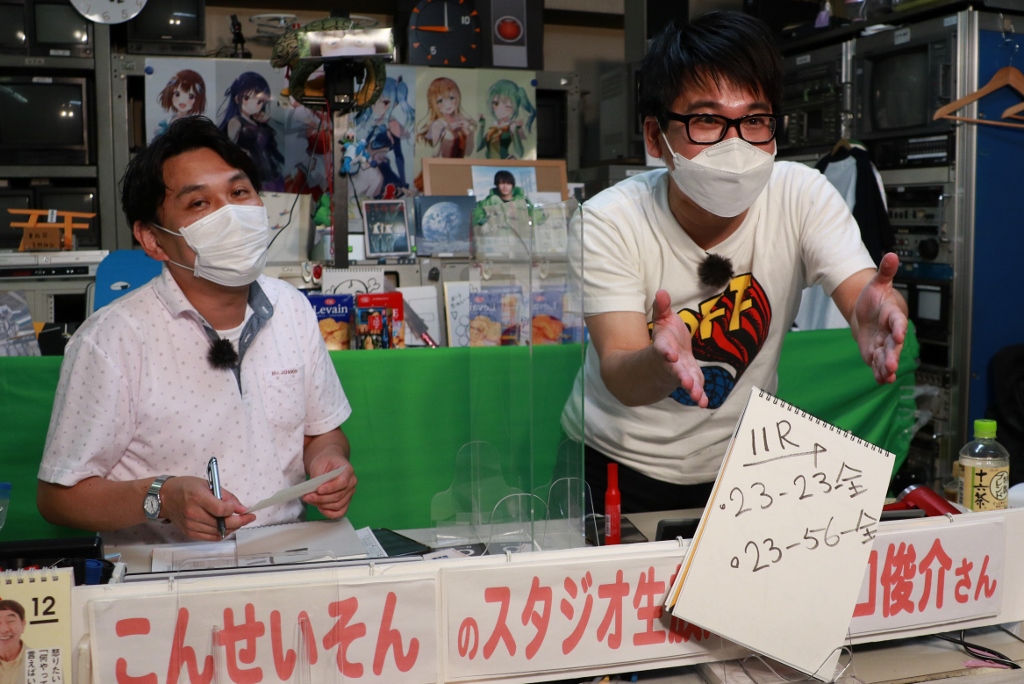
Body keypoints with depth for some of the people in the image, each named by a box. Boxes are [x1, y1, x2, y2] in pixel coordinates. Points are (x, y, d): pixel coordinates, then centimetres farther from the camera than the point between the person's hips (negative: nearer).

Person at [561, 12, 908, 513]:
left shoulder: (802, 196, -10)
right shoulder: (608, 223, -18)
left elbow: (859, 293, -21)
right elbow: (621, 381, -26)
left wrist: (873, 312, -45)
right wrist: (662, 363, -49)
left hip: (743, 463, 3)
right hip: (620, 463, -2)